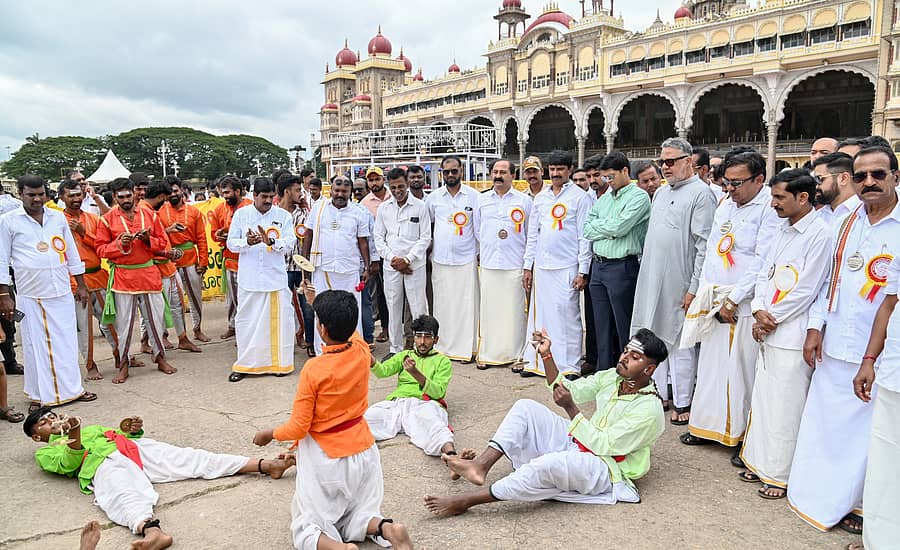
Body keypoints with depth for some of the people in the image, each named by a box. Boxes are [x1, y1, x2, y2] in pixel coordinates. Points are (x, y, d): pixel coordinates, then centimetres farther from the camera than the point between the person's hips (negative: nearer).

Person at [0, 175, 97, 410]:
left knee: (66, 341, 8)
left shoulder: (58, 217, 7)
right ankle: (39, 395, 17)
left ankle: (72, 388, 20)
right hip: (30, 296, -3)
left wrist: (81, 285, 11)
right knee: (35, 344, 5)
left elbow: (71, 252, 13)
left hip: (62, 293, 3)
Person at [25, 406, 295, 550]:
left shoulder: (90, 428, 41)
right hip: (104, 464, -4)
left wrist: (131, 429, 10)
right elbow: (68, 464, 4)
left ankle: (265, 464, -32)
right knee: (123, 495, -38)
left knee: (190, 457, -17)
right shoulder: (45, 453, 24)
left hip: (134, 447, 4)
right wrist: (73, 437, -16)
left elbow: (118, 434, 34)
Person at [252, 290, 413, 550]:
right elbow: (351, 335, 19)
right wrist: (323, 305, 28)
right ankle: (385, 527, -14)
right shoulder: (362, 352, -8)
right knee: (354, 523, 19)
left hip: (326, 460, -5)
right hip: (363, 453, 5)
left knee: (305, 529, 12)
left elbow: (298, 428, -15)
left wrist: (268, 435, 5)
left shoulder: (313, 369, -22)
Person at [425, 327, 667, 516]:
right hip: (576, 444, 8)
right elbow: (569, 390, 8)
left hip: (604, 468, -8)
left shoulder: (649, 410, -19)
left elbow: (602, 445, -23)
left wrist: (570, 408, -27)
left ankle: (465, 501, -30)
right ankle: (481, 465, -21)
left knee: (547, 464, -38)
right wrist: (546, 355, -4)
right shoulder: (611, 377, 4)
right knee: (525, 407, -6)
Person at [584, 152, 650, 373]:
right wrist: (610, 229, -7)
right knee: (602, 326, 13)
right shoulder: (603, 198, 16)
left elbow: (620, 227, -19)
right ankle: (603, 372, 24)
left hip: (622, 267, -7)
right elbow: (587, 231, 8)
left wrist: (597, 224, -2)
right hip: (598, 265, 7)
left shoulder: (639, 197, -6)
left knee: (624, 327, 1)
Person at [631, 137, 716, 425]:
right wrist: (644, 269, 15)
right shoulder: (660, 193, 15)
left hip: (678, 284, -7)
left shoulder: (701, 193, -9)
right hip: (651, 280, 8)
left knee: (680, 342, 2)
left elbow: (704, 245, -14)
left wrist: (694, 288, -17)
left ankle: (683, 403, 13)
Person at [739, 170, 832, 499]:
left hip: (792, 335, -8)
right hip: (767, 333, 8)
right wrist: (759, 311, -2)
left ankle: (782, 475, 15)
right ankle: (762, 463, 29)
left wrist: (773, 318, -8)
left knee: (785, 408, 1)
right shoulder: (783, 230, 12)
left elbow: (806, 289, -15)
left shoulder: (819, 233, -12)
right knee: (763, 400, 15)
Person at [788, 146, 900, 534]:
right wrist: (816, 326, 7)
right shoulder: (846, 224, 9)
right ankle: (820, 497, 30)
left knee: (869, 432, 8)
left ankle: (862, 504, 27)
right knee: (825, 422, 14)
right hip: (834, 347, 5)